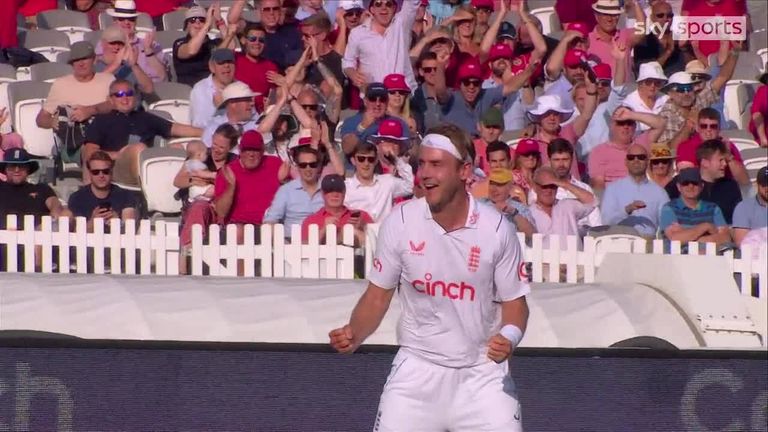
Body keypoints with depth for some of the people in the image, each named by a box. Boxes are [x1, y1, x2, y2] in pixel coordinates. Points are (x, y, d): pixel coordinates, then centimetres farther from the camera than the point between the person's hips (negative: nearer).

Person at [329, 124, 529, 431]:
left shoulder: (497, 228, -9)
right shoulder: (400, 223, -8)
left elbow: (513, 301, 0)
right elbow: (378, 295, 2)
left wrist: (509, 336, -21)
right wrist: (353, 336, -16)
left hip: (482, 374, 0)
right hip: (418, 369, 0)